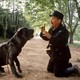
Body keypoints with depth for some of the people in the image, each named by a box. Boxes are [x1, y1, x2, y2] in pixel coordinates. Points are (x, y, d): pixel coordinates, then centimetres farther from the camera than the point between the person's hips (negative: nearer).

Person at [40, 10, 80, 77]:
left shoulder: (63, 30, -24)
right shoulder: (52, 29, 1)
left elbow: (62, 43, -37)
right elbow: (46, 38, 12)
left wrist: (50, 37, -42)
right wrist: (43, 32, -7)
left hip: (62, 55, -9)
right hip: (54, 54, 9)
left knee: (58, 73, -5)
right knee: (50, 69, 20)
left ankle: (74, 69, 15)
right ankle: (68, 65, 30)